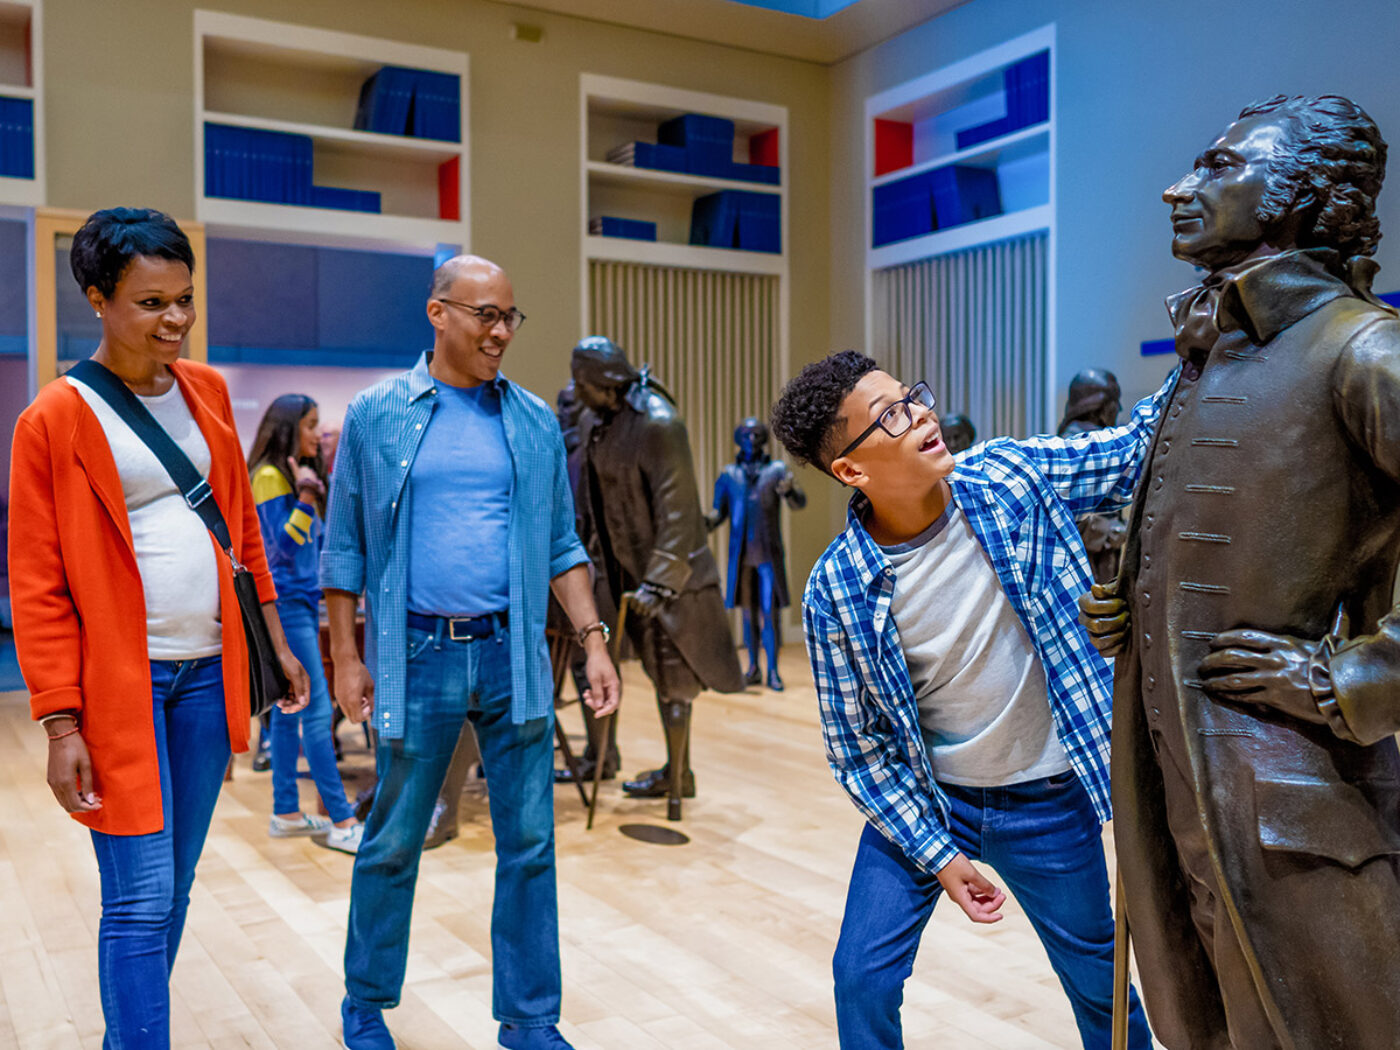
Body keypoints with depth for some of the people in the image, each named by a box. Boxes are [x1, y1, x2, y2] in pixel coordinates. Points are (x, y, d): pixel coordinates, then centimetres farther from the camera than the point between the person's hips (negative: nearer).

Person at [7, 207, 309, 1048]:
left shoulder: (206, 390, 9)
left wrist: (275, 640, 13)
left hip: (209, 670, 5)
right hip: (118, 683, -5)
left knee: (175, 888, 14)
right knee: (139, 900, -3)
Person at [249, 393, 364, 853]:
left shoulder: (299, 475, 17)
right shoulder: (269, 476, -10)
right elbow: (283, 542, -18)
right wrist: (306, 498, -26)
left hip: (303, 602, 10)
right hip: (284, 603, -10)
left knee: (290, 709, 11)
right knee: (317, 710, -10)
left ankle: (286, 813, 18)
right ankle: (342, 821, -9)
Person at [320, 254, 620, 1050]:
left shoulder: (535, 422, 7)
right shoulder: (376, 415, 1)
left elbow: (561, 545, 9)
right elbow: (345, 547, 4)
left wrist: (594, 640, 1)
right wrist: (347, 656, 0)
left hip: (514, 655, 2)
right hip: (417, 655, -2)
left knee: (530, 844, 7)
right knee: (393, 843, 10)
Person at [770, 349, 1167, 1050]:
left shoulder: (1010, 477, -15)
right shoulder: (836, 591, -19)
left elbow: (1138, 448, -6)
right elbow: (857, 744, -9)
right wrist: (937, 854, -10)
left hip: (1046, 801, 1)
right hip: (919, 800, -1)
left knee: (1099, 981, 18)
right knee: (863, 977, 4)